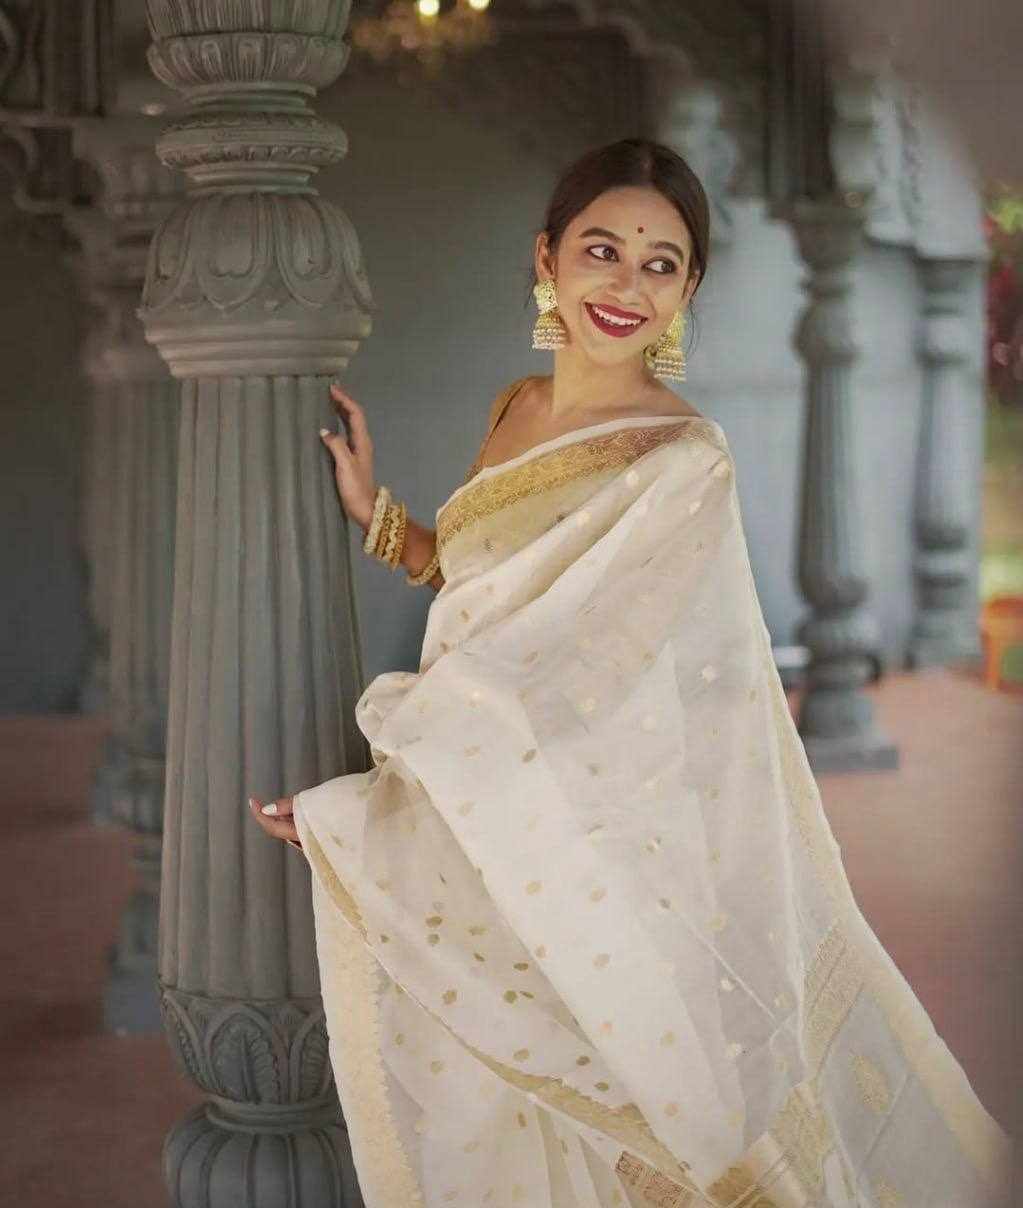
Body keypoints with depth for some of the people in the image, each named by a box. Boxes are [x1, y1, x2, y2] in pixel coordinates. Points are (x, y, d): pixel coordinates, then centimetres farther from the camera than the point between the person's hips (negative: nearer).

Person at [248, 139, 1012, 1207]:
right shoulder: (517, 412, 4)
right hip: (476, 833, 7)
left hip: (589, 858, -7)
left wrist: (351, 803, -17)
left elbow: (549, 691, -21)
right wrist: (372, 511, 7)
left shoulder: (682, 465, -18)